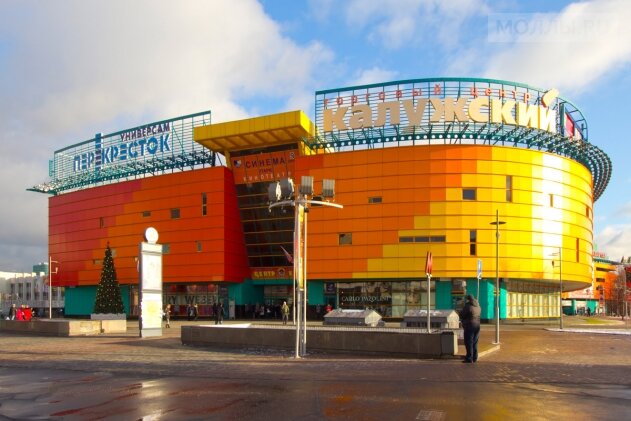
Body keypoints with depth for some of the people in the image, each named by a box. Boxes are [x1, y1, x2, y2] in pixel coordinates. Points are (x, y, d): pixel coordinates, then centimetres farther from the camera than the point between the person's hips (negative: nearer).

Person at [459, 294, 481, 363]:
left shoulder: (467, 306, -14)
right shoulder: (478, 307, 8)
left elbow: (461, 315, -8)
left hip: (469, 326, -7)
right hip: (477, 325, 7)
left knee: (469, 343, -3)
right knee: (475, 343, 14)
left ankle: (469, 358, -4)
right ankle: (475, 358, 18)